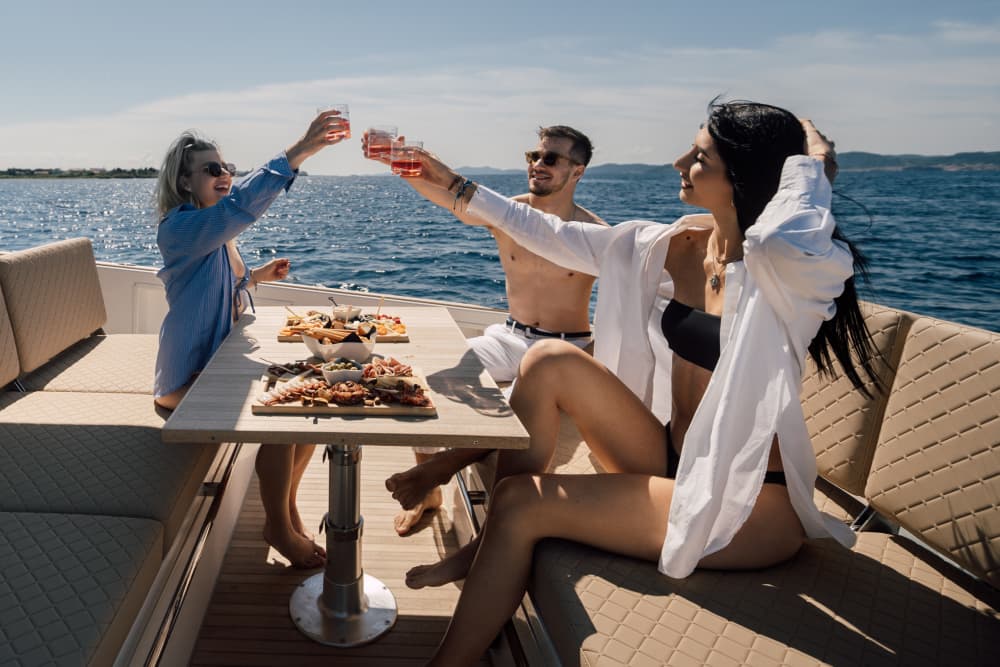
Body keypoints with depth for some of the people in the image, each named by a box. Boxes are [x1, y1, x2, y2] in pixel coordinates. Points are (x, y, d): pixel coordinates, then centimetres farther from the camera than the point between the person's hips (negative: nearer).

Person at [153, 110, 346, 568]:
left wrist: (257, 275, 5)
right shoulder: (179, 228, -18)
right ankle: (279, 527, -6)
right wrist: (300, 151, -45)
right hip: (189, 375, -9)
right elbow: (241, 203, -37)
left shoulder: (218, 233, 11)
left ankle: (286, 508, 10)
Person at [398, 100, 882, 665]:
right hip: (670, 462, 7)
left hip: (748, 503, -6)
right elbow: (556, 238, 9)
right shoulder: (673, 246, 3)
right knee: (551, 362, -11)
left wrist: (812, 164, -24)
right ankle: (493, 546, 0)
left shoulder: (790, 275, -18)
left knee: (521, 504, -16)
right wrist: (456, 189, 10)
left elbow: (781, 242, -44)